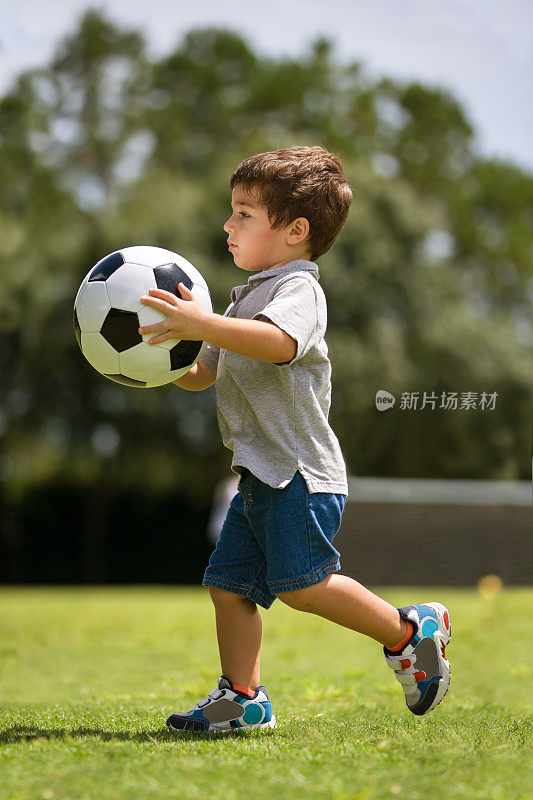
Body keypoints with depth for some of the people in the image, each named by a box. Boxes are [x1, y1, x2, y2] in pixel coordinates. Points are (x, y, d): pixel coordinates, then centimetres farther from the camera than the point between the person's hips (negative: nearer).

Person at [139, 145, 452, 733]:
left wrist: (202, 324, -40)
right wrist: (157, 359, 7)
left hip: (299, 474, -9)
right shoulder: (250, 295, 22)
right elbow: (201, 375, 25)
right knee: (228, 582, 5)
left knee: (302, 585, -14)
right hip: (260, 475, 9)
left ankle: (409, 630, 2)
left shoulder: (298, 289, -10)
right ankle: (242, 696, 10)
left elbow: (278, 341, -34)